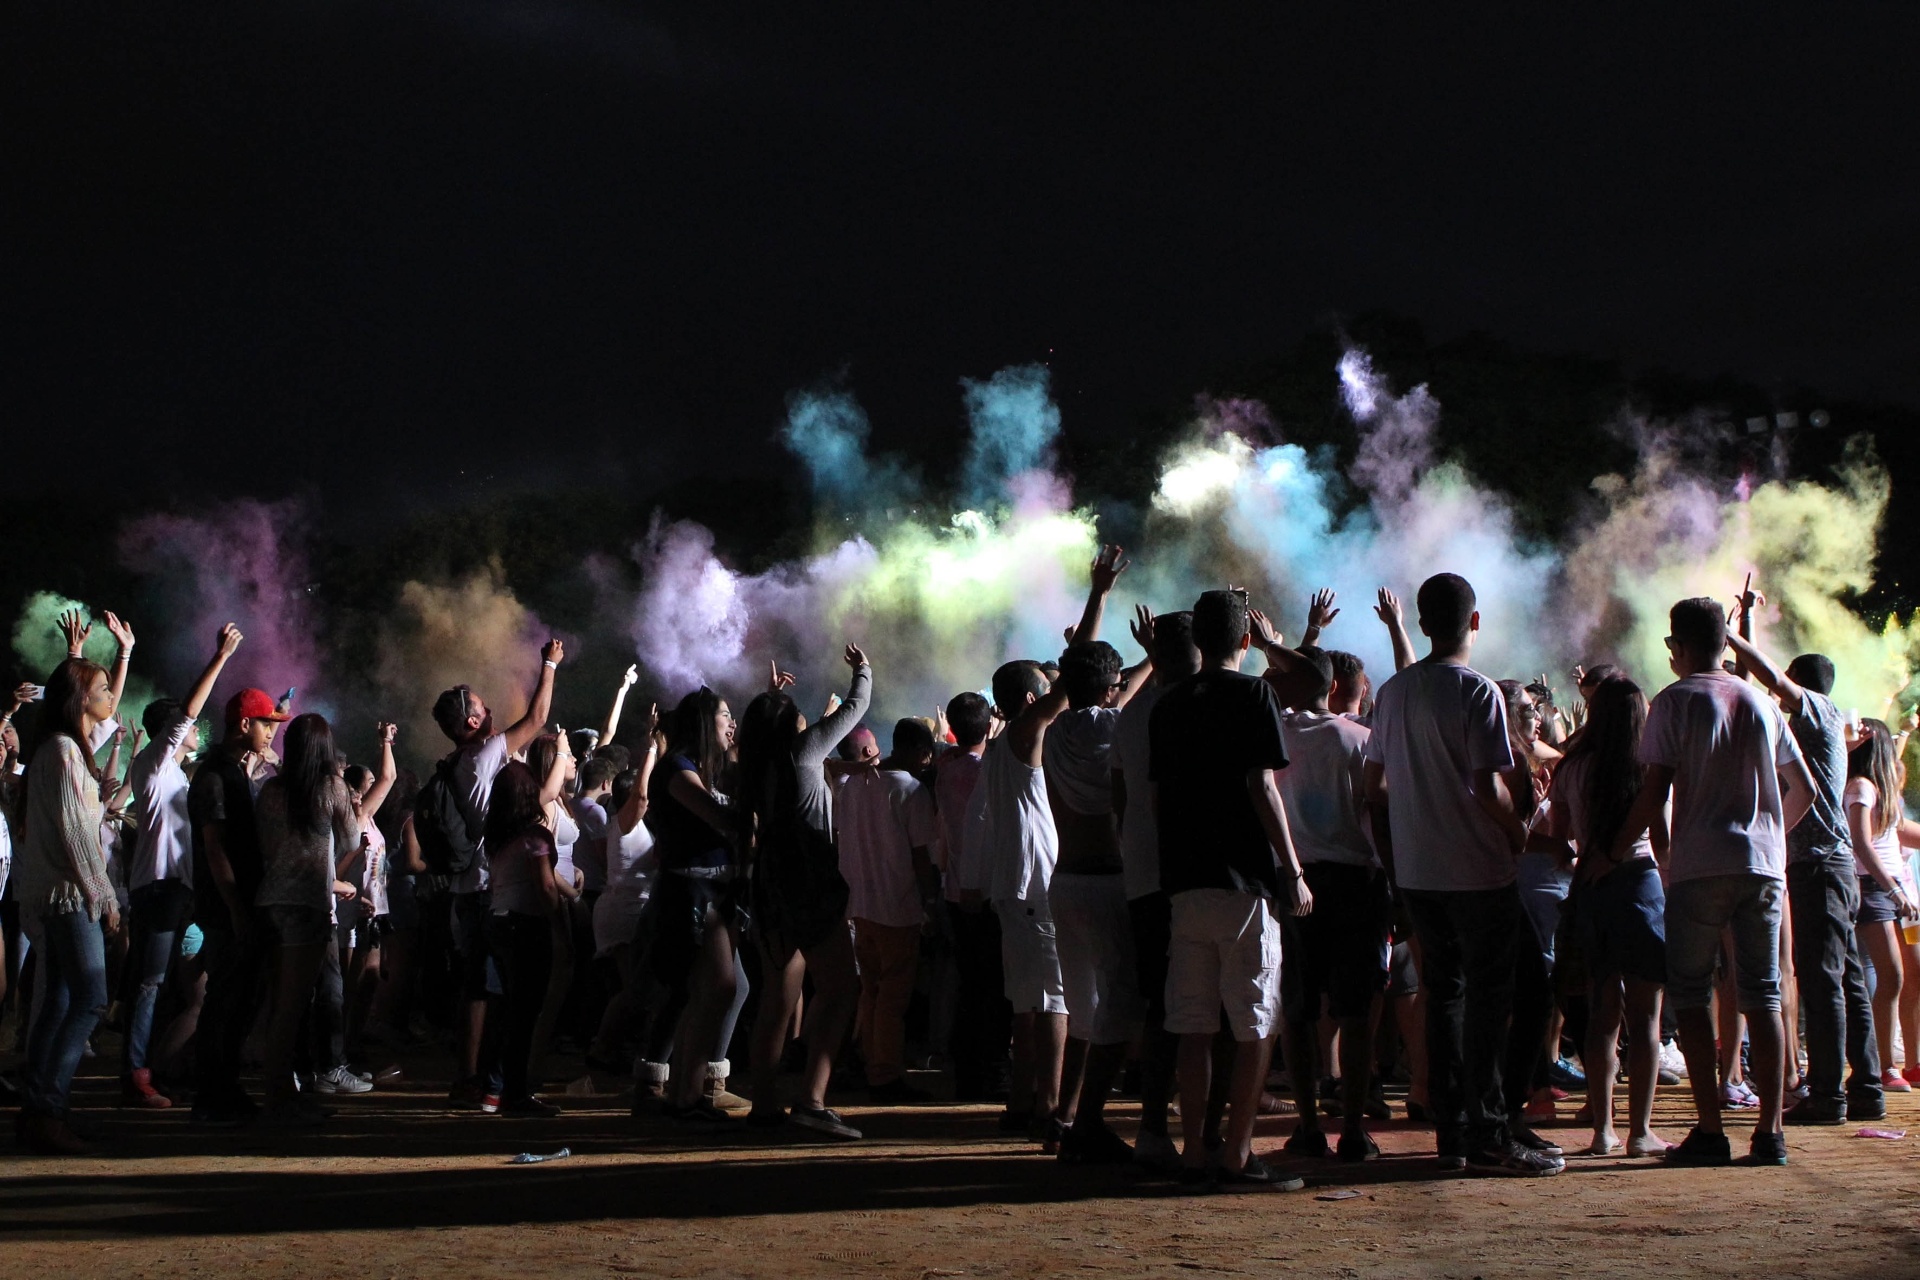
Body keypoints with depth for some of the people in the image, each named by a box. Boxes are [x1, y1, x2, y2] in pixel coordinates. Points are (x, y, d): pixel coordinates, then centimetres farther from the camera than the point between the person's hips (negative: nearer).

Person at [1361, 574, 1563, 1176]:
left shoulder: (1392, 692, 8)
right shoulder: (1478, 692, -13)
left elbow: (1375, 786, 11)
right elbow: (1488, 789, -19)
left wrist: (1392, 857, 19)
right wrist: (1521, 833, -1)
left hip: (1416, 871, 6)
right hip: (1479, 870, -6)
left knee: (1443, 996, 13)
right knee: (1488, 998, 0)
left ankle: (1451, 1132, 16)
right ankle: (1488, 1136, 0)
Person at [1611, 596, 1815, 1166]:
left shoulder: (1675, 701, -2)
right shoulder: (1762, 703, 12)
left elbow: (1655, 792, -10)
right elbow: (1803, 789, 15)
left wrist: (1614, 853, -2)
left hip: (1699, 867, -4)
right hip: (1764, 865, 4)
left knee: (1690, 997, 2)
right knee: (1763, 998, 6)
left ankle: (1710, 1131, -4)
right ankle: (1769, 1132, 4)